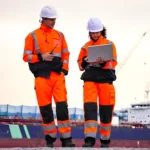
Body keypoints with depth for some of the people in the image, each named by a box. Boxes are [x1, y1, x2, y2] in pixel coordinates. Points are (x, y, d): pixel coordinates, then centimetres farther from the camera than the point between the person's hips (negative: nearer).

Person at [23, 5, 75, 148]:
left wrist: (64, 69, 2)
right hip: (42, 76, -2)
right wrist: (41, 57, -14)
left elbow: (65, 54, 16)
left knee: (62, 106, -8)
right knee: (45, 108, 1)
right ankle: (50, 139, 13)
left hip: (58, 75, 2)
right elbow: (26, 56, 1)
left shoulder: (59, 35, 13)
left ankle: (66, 139, -5)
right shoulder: (32, 36, 3)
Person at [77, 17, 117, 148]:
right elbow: (80, 65, 14)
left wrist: (103, 62, -22)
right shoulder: (86, 46, 14)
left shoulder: (109, 44, 7)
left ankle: (105, 140, 17)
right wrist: (85, 61, -9)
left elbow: (114, 63, -3)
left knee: (106, 110, 2)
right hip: (90, 79, 1)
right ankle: (89, 139, -21)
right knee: (89, 107, -15)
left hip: (105, 79, -1)